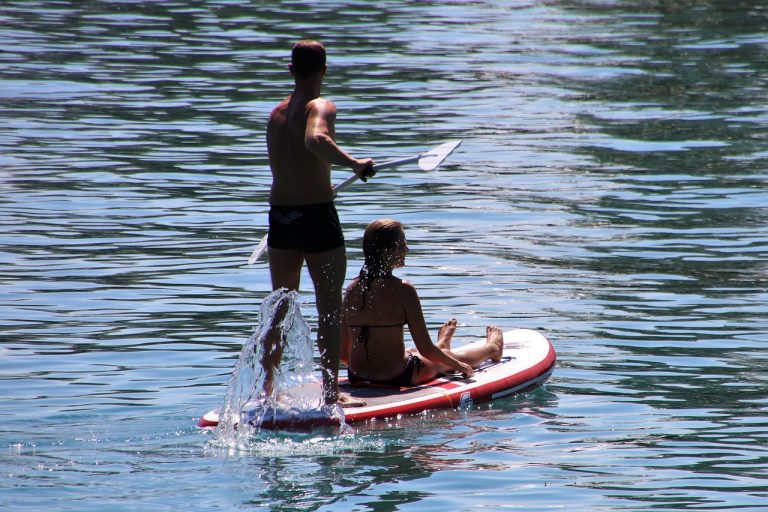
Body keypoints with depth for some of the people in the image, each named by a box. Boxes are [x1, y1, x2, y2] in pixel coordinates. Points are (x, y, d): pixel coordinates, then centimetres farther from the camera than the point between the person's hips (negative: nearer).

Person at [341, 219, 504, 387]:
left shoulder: (353, 288, -2)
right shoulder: (403, 290, -18)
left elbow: (343, 352, 4)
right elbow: (425, 350, -14)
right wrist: (457, 365, 4)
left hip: (357, 378, 5)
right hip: (396, 377, -5)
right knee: (455, 359, 26)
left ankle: (441, 346, 70)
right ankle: (491, 348, 55)